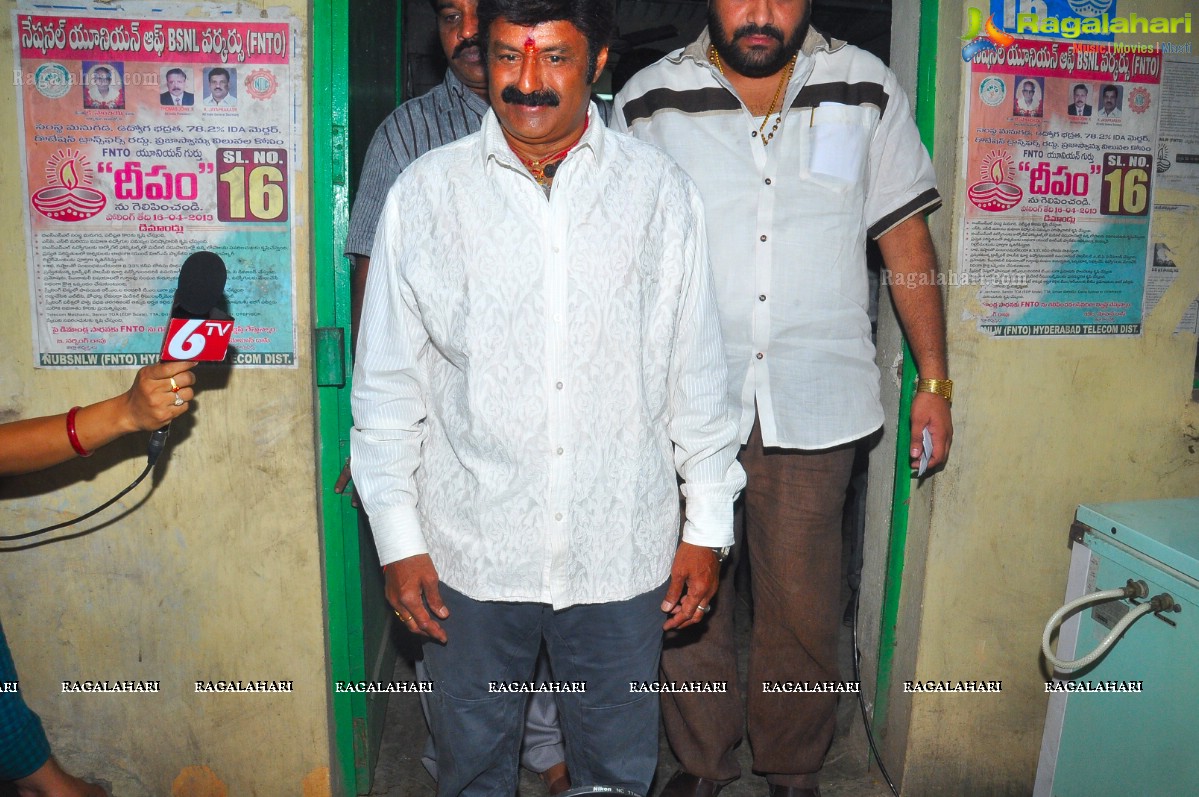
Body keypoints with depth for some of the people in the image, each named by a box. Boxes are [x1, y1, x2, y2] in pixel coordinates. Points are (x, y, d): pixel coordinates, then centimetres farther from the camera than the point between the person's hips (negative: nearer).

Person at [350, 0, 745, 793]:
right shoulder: (425, 193, -3)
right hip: (472, 549, 0)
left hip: (623, 550, 0)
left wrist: (708, 525, 4)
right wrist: (397, 538, 1)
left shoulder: (663, 192, -2)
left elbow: (698, 373, 3)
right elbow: (388, 384, 2)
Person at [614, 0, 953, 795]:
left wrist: (935, 381, 6)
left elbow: (906, 236, 8)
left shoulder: (866, 89, 3)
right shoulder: (648, 102, 0)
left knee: (804, 602, 9)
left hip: (815, 405, 0)